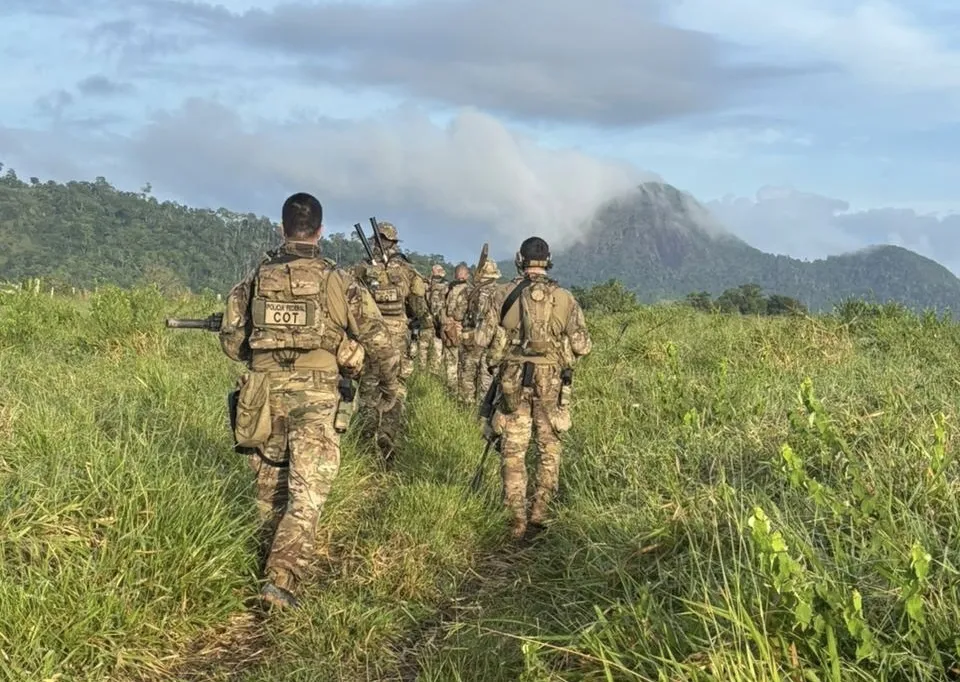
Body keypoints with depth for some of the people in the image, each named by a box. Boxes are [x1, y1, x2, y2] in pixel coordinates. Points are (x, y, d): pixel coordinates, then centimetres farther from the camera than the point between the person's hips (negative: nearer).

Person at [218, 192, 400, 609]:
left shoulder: (256, 278, 2)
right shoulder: (336, 280, -3)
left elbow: (231, 342, 6)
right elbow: (376, 337, -1)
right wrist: (390, 383, 14)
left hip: (265, 393, 3)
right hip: (317, 398, -3)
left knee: (270, 485, 20)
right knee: (307, 494, -2)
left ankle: (273, 558, 34)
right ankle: (280, 580, -12)